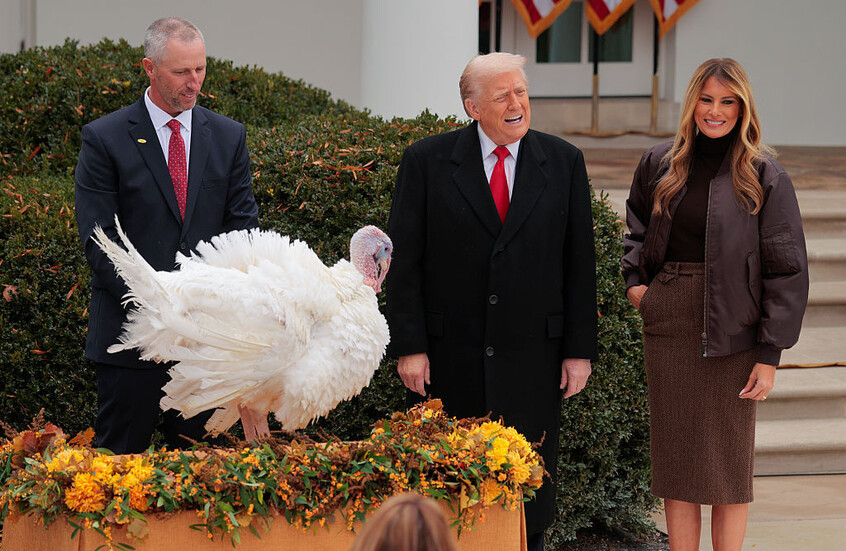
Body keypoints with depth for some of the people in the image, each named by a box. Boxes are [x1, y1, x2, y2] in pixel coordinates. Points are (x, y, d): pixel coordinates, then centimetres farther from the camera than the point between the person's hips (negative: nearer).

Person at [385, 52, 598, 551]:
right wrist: (409, 346, -8)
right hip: (448, 358, -1)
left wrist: (580, 350, 2)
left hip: (532, 357, 1)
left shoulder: (564, 163, 4)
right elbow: (404, 262, -1)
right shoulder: (426, 162, -1)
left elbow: (580, 263, 6)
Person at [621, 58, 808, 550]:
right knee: (675, 457, 5)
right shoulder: (659, 165, 8)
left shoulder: (765, 177, -4)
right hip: (667, 325, 3)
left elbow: (786, 270, -5)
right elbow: (636, 226, 29)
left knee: (729, 466, 1)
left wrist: (770, 354, -10)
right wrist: (633, 278, 10)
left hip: (732, 330, -3)